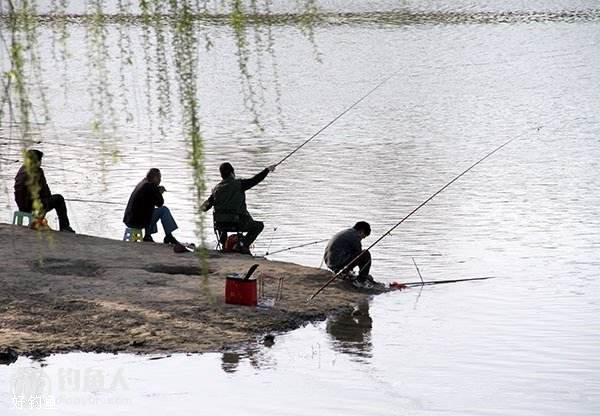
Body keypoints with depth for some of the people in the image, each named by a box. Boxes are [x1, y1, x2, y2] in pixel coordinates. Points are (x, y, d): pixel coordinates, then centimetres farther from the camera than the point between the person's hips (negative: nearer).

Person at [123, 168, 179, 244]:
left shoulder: (142, 184, 15)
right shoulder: (151, 186, -12)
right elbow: (160, 203, -6)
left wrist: (159, 192, 13)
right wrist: (160, 193, 12)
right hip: (138, 221, -9)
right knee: (164, 210, -6)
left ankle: (147, 236, 29)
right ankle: (169, 237, -2)